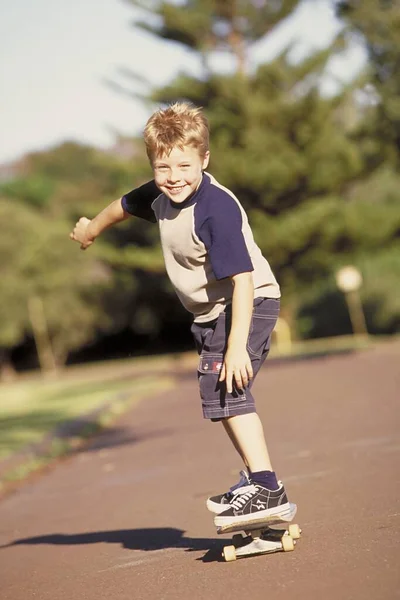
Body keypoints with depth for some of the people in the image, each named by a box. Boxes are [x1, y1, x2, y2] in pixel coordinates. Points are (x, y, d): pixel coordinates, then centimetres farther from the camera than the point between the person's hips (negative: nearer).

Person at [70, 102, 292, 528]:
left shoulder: (216, 209, -30)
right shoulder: (159, 196, -4)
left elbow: (243, 279, -33)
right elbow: (124, 205, 20)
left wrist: (236, 345, -37)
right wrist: (91, 229, 39)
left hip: (248, 305, -10)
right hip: (211, 312, 10)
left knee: (223, 391, -21)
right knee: (220, 397, 17)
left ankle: (267, 488, -22)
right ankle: (256, 477, 31)